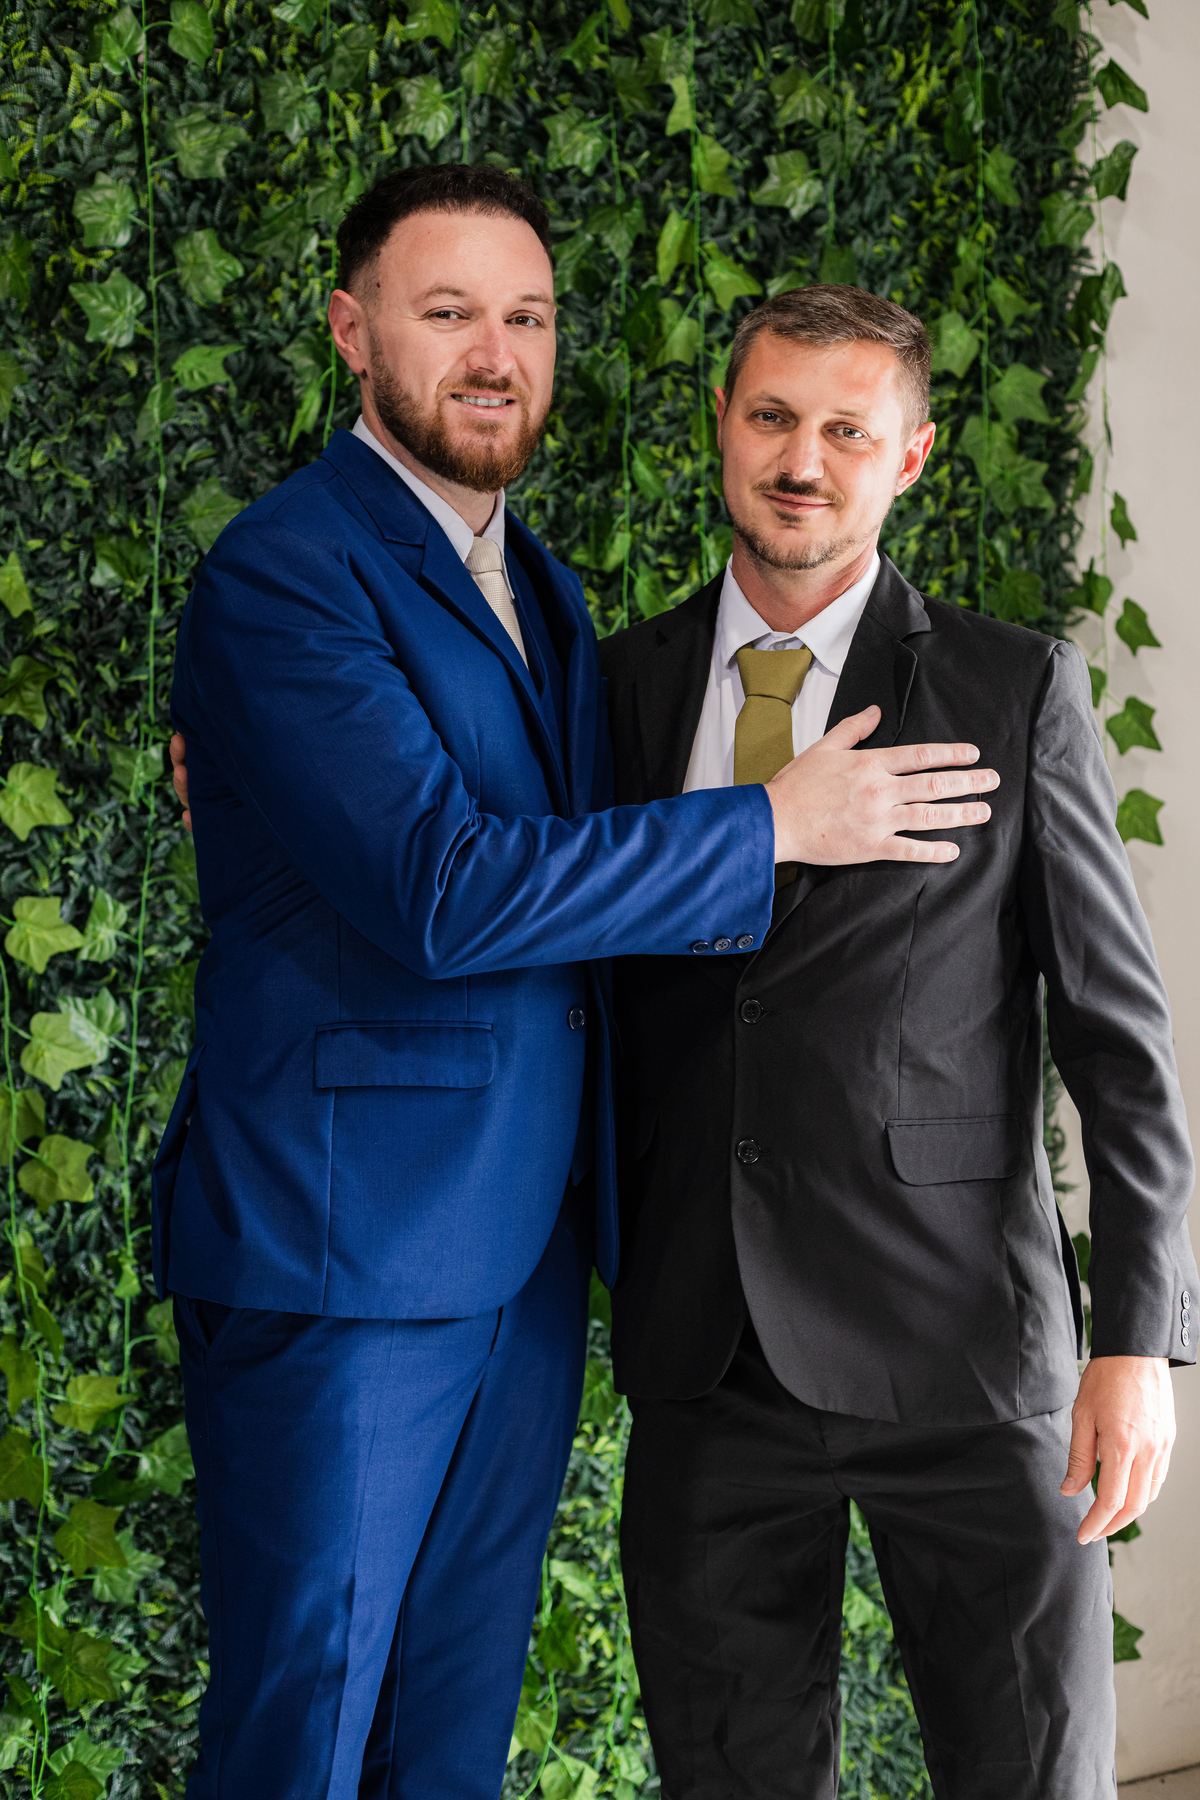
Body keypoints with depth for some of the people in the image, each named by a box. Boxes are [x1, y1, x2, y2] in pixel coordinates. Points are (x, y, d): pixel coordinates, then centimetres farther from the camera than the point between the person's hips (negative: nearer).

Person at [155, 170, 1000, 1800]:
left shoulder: (546, 592, 15)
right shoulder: (282, 574, -13)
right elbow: (439, 890, -23)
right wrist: (774, 828, -17)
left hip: (525, 1259, 8)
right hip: (339, 1256, -8)